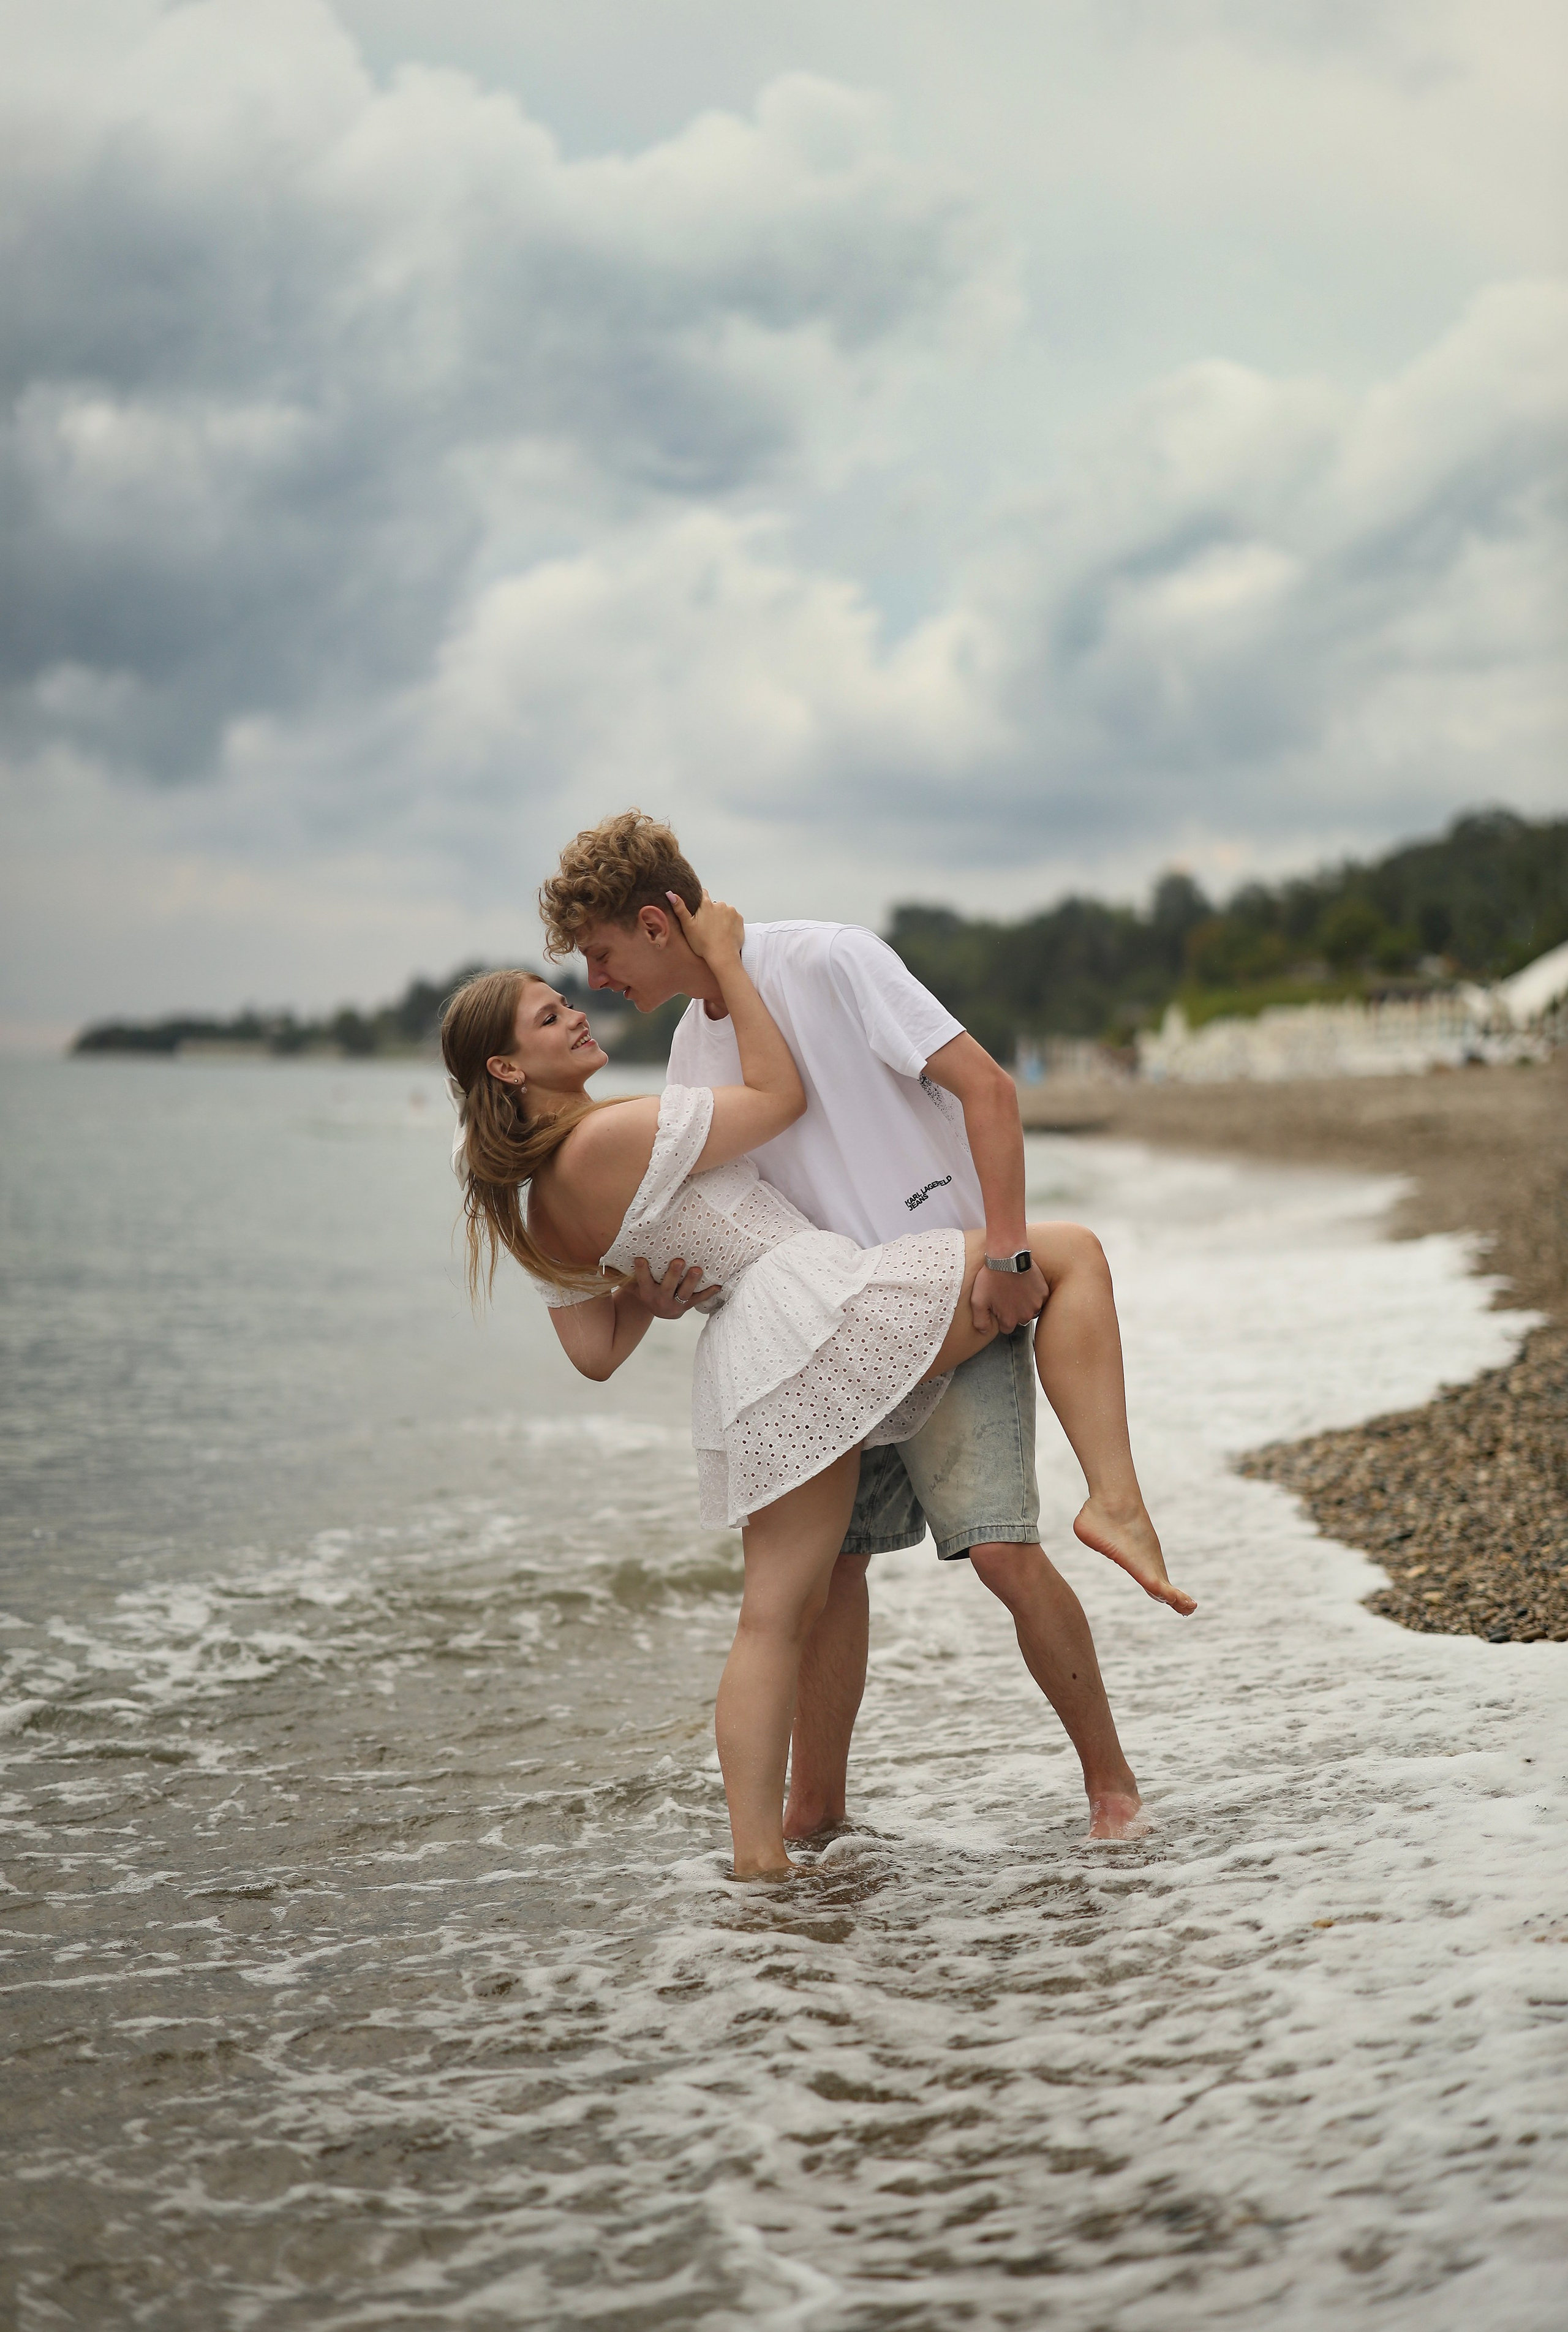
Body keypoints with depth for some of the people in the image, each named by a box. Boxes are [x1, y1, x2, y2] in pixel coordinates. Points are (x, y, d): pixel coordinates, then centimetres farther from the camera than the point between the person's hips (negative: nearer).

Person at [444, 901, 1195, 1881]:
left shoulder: (535, 1206, 13)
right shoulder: (617, 1135, -14)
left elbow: (597, 1353, 18)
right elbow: (782, 1095, -4)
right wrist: (726, 961, -2)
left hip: (753, 1380, 9)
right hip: (819, 1307, -8)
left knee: (779, 1612, 11)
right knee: (1069, 1253, -1)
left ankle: (757, 1845, 4)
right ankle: (1114, 1496, -12)